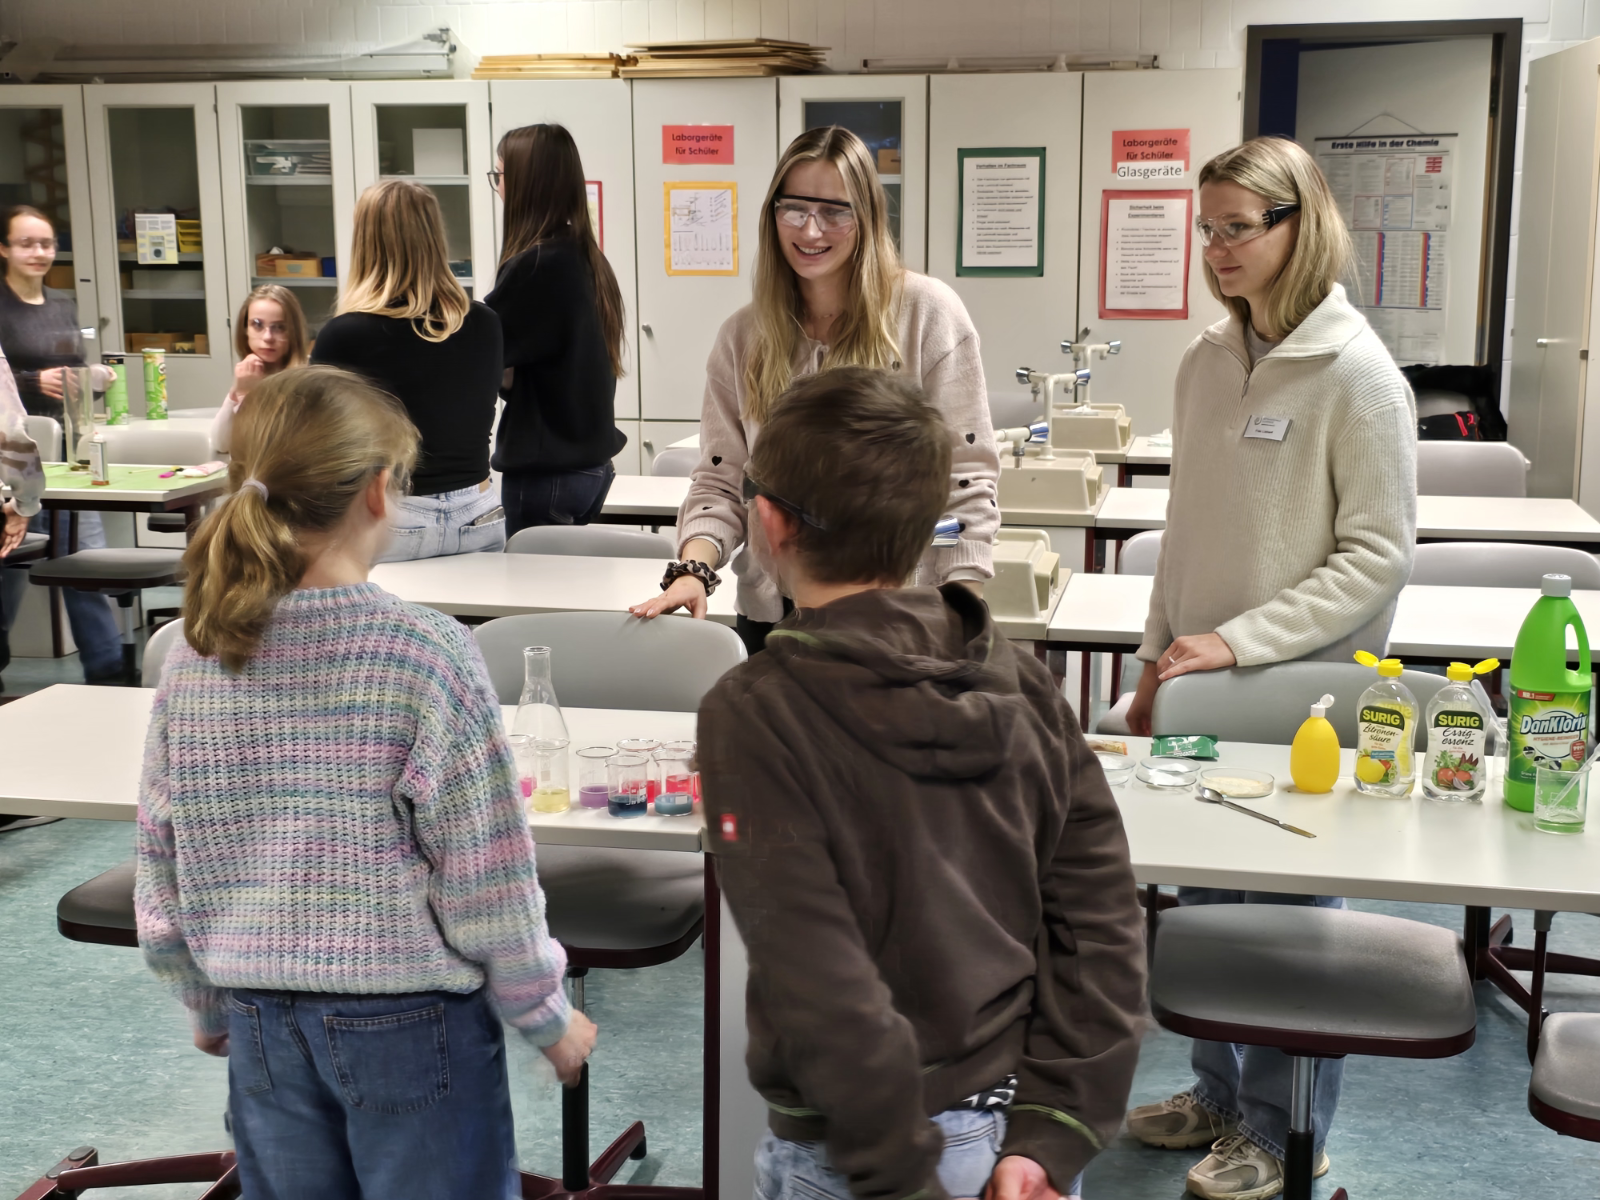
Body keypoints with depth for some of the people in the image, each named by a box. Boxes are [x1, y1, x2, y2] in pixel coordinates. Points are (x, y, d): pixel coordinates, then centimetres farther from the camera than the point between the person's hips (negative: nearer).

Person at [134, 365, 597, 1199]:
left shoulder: (194, 660, -6)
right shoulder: (426, 655, -19)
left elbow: (161, 875, 3)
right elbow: (487, 878, -15)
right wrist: (548, 1018, 0)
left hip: (260, 1023, 4)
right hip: (407, 1018, -4)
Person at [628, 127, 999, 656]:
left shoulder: (926, 311, -5)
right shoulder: (742, 336, 5)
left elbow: (967, 478, -6)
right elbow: (721, 483, 5)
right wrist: (694, 570, -14)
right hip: (774, 613, 3)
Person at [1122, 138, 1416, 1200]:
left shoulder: (1356, 375, -13)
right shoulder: (1207, 362, 7)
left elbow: (1379, 555, -14)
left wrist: (1238, 641, -18)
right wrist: (1156, 663, 11)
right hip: (1203, 682, 6)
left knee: (1289, 909, 6)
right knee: (1202, 896, 15)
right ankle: (1220, 1092, 35)